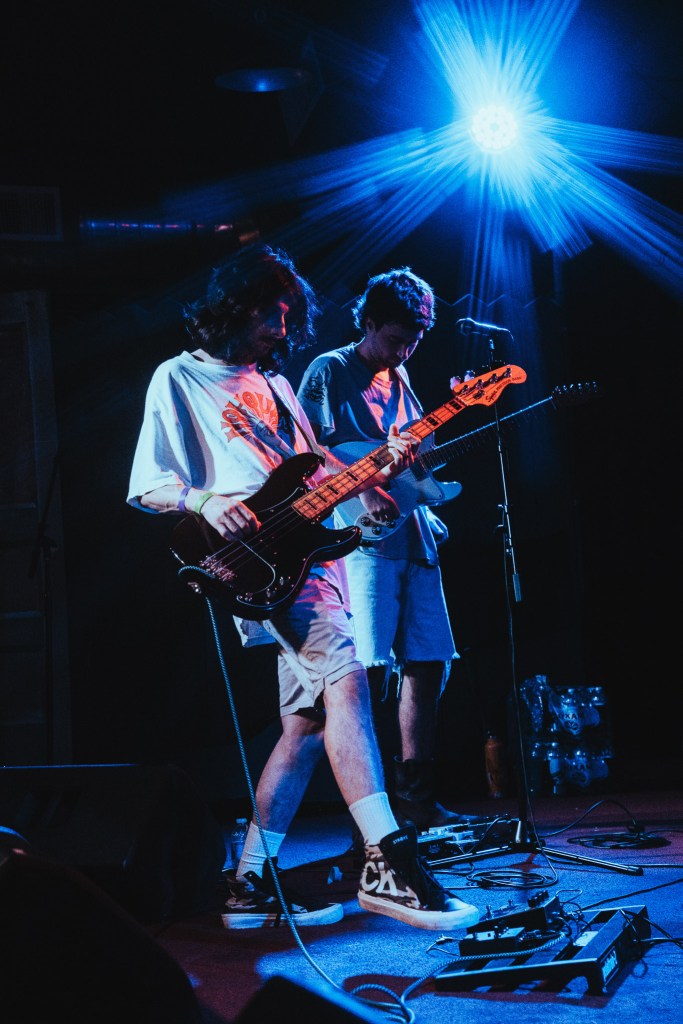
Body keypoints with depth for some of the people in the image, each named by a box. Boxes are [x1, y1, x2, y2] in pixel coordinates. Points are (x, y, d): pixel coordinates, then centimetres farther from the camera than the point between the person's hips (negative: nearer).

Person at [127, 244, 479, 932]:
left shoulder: (274, 384, 26)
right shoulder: (179, 378, 5)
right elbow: (147, 486, 0)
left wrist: (380, 467, 3)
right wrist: (205, 501, -19)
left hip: (305, 553, 8)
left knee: (308, 725, 5)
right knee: (344, 674, -26)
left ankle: (251, 883, 13)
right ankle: (386, 863, -30)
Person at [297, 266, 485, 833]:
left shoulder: (401, 379, 21)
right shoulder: (330, 371, 0)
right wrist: (364, 490, -19)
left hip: (414, 539, 8)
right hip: (361, 537, -7)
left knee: (428, 665, 6)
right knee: (373, 670, -11)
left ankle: (417, 800, 15)